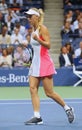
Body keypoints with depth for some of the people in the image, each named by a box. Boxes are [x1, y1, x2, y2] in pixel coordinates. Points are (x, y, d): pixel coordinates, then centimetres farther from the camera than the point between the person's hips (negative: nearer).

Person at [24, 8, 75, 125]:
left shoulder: (43, 28, -10)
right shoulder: (33, 29, 14)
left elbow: (48, 45, -19)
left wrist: (38, 39, -34)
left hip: (44, 63, -8)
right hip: (35, 63, 8)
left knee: (49, 93, -5)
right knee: (33, 89, -6)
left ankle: (67, 108, 13)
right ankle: (37, 117, -8)